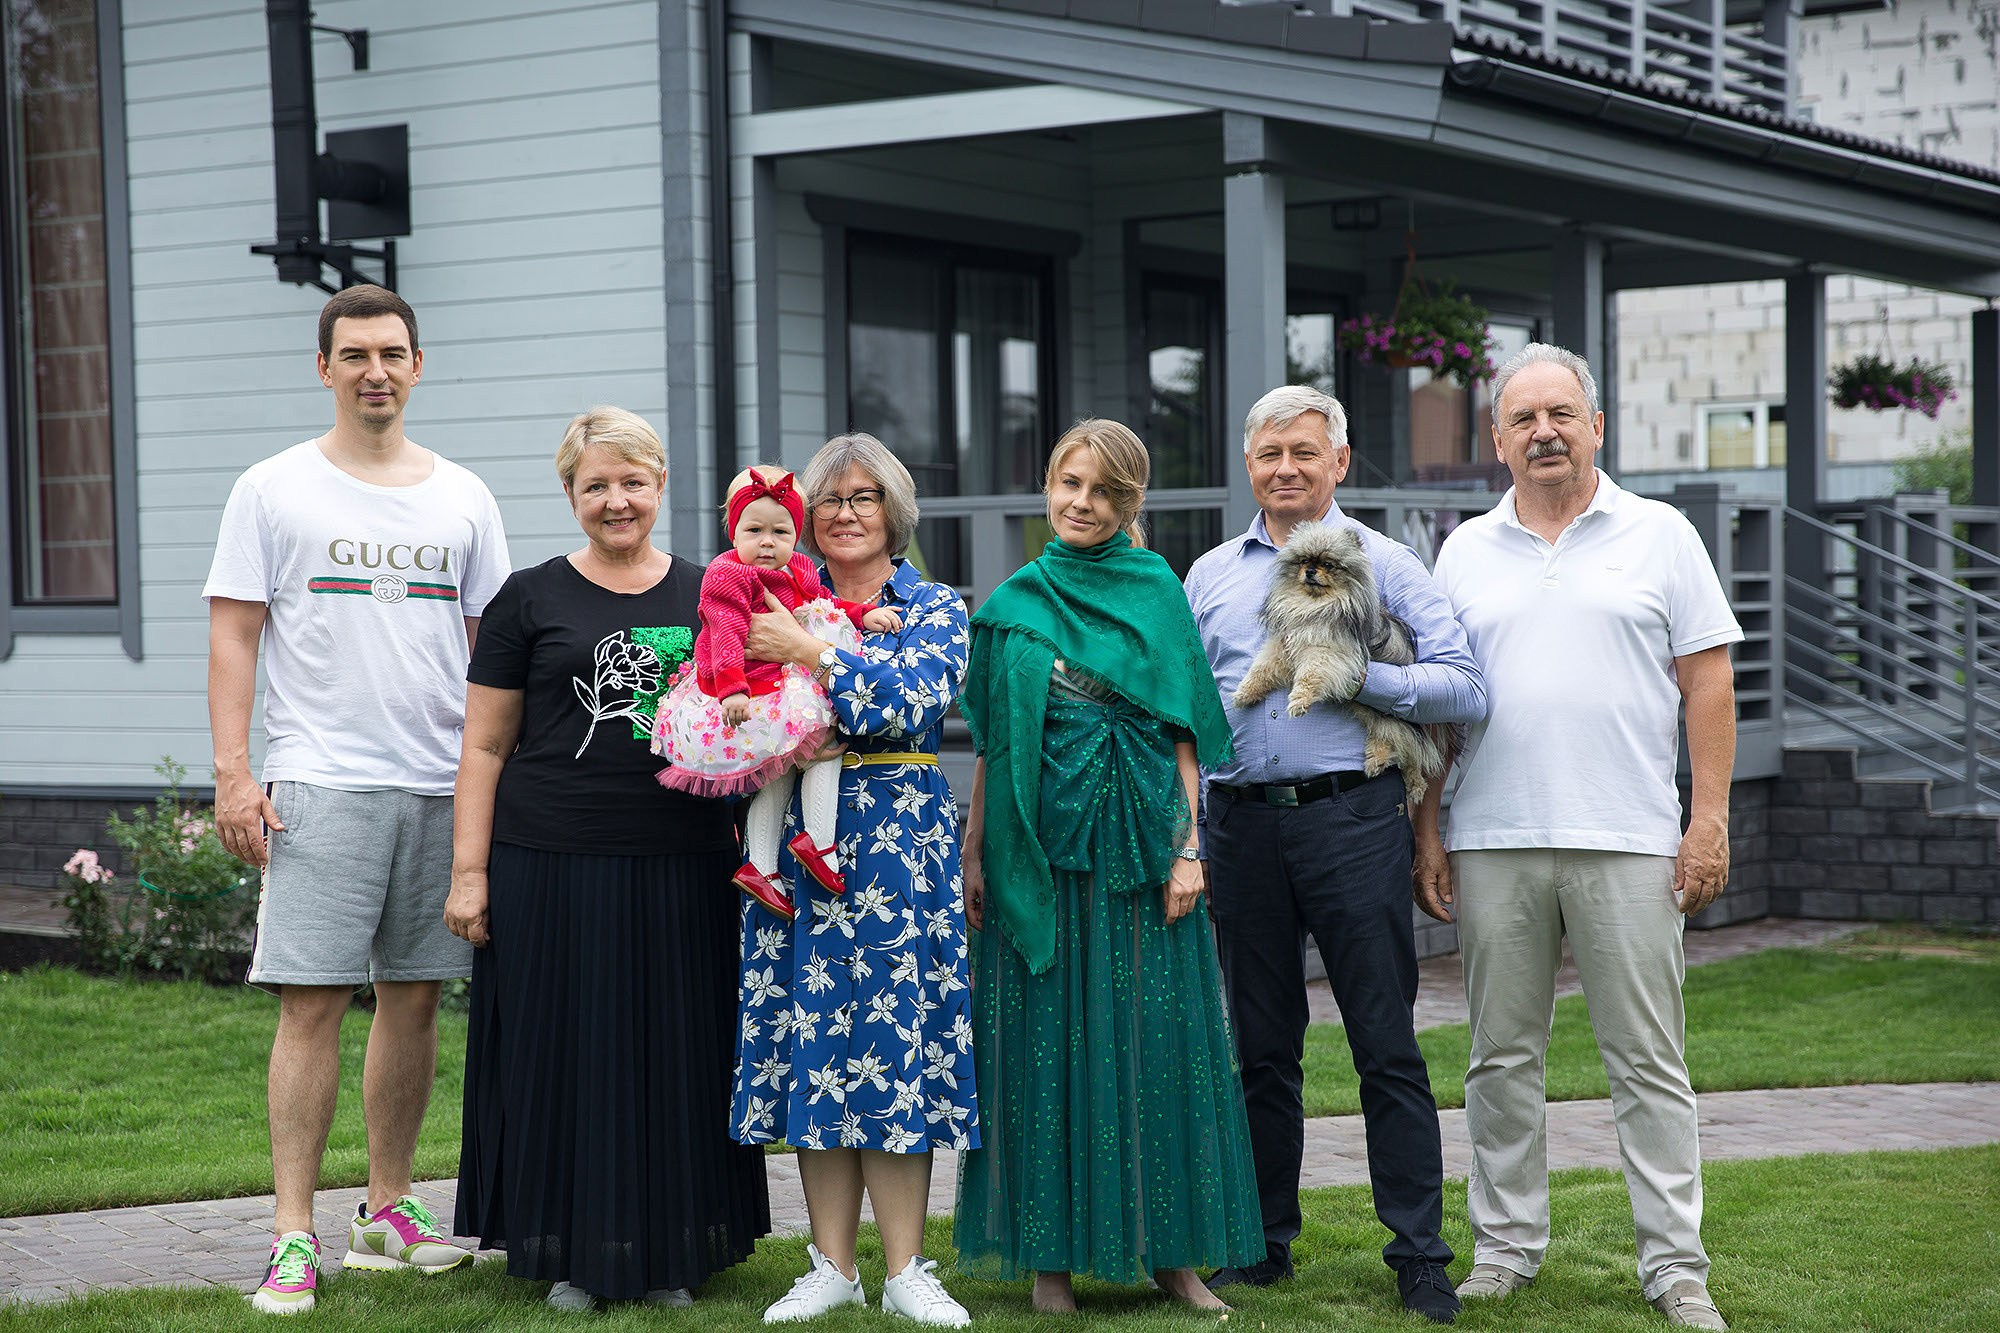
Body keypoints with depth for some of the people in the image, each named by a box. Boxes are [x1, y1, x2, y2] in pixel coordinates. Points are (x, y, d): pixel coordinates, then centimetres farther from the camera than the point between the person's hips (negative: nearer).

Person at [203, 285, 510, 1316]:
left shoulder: (463, 498, 12)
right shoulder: (274, 490, 3)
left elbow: (492, 646, 15)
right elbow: (234, 636, 1)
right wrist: (233, 773, -8)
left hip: (444, 786, 4)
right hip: (321, 783, -3)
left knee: (414, 995, 8)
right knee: (312, 1000, -8)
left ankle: (388, 1209, 20)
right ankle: (294, 1234, -5)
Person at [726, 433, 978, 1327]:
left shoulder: (935, 609, 5)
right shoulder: (781, 606, 13)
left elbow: (917, 698, -13)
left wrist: (807, 652, -16)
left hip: (897, 847, -3)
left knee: (890, 1038, -5)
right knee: (811, 1042, 2)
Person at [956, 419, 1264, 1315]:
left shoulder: (1156, 590, 5)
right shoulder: (1011, 604, 8)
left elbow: (1182, 734, 2)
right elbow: (992, 742, 10)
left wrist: (1188, 850, -5)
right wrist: (973, 853, 5)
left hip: (1138, 843, -1)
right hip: (1039, 847, 1)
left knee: (1153, 1038, 1)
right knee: (1047, 1042, 2)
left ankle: (1170, 1250, 9)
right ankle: (1052, 1252, 9)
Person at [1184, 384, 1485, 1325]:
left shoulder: (1382, 562, 4)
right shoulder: (1209, 576, 16)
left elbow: (1464, 687, -3)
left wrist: (1353, 676, -12)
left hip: (1350, 815, -3)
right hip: (1242, 820, 4)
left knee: (1387, 1045, -3)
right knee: (1262, 1045, 10)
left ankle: (1419, 1256, 2)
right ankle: (1266, 1241, 20)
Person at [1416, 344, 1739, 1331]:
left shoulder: (1659, 535, 6)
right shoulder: (1466, 552, 12)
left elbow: (1707, 683, 3)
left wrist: (1710, 823, -5)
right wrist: (1426, 833, 6)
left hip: (1628, 843, -2)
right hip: (1493, 843, 2)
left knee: (1648, 1062, 0)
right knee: (1502, 1057, 8)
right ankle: (1506, 1247, 19)